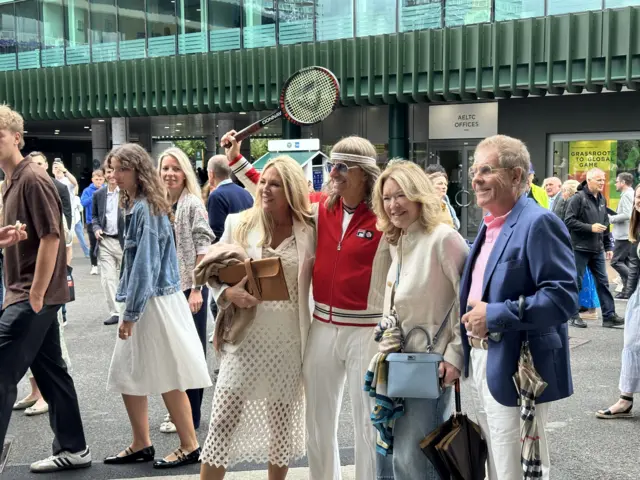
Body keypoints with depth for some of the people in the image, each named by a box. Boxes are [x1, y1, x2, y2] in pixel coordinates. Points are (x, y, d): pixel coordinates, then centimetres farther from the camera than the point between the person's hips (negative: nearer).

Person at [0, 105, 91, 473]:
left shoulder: (32, 179, -14)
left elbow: (51, 237, -19)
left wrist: (34, 296, -19)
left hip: (35, 294, -10)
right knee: (51, 371, 13)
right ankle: (73, 449, 23)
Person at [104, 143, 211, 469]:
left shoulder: (146, 209, -17)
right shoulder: (133, 206, 12)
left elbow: (146, 265, -21)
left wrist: (129, 315, -19)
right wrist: (128, 310, 16)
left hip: (155, 302, -9)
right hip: (141, 301, 9)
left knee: (167, 378, 0)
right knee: (127, 376, 12)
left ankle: (189, 446, 13)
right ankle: (141, 445, 23)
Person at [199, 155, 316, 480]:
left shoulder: (309, 232, 0)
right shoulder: (239, 224, 1)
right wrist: (228, 293, -14)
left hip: (289, 341, 1)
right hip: (245, 338, 0)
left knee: (282, 421, 14)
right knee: (223, 420, -1)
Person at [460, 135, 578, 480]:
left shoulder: (538, 223, -16)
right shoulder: (490, 224, 12)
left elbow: (563, 296, -24)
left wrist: (495, 315, -23)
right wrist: (464, 353, 13)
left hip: (515, 370, -9)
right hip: (481, 363, 9)